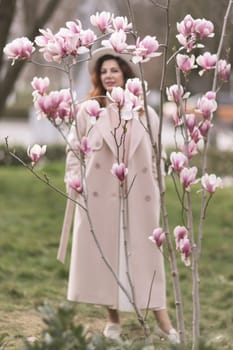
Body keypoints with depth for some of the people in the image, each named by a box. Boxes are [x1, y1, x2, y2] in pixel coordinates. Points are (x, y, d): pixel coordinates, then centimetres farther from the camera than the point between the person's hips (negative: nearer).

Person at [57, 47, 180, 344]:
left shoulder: (146, 113, 6)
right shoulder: (88, 111, 3)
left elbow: (156, 155, 11)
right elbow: (73, 150, 7)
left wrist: (156, 186, 5)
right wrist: (74, 181, -3)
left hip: (139, 196, 0)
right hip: (99, 195, 0)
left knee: (145, 254, 2)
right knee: (103, 252, 2)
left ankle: (162, 319, 6)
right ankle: (113, 318, 12)